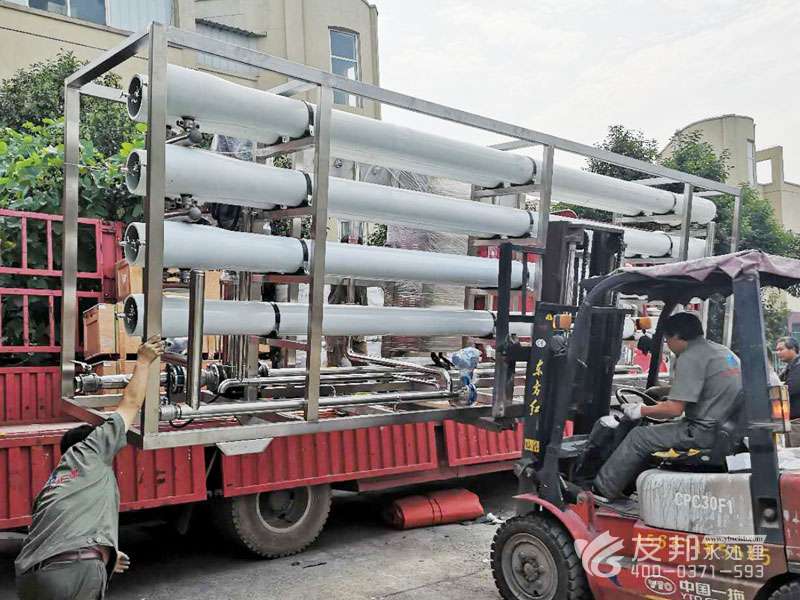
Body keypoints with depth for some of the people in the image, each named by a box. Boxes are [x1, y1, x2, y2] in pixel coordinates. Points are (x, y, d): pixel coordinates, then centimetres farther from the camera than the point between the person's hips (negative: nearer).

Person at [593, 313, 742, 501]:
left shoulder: (690, 358, -15)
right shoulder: (722, 350, 14)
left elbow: (674, 409, -19)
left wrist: (641, 411, -5)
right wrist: (663, 390, 31)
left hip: (704, 432, -10)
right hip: (725, 429, 10)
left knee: (638, 437, -3)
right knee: (654, 430, 22)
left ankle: (601, 490, 3)